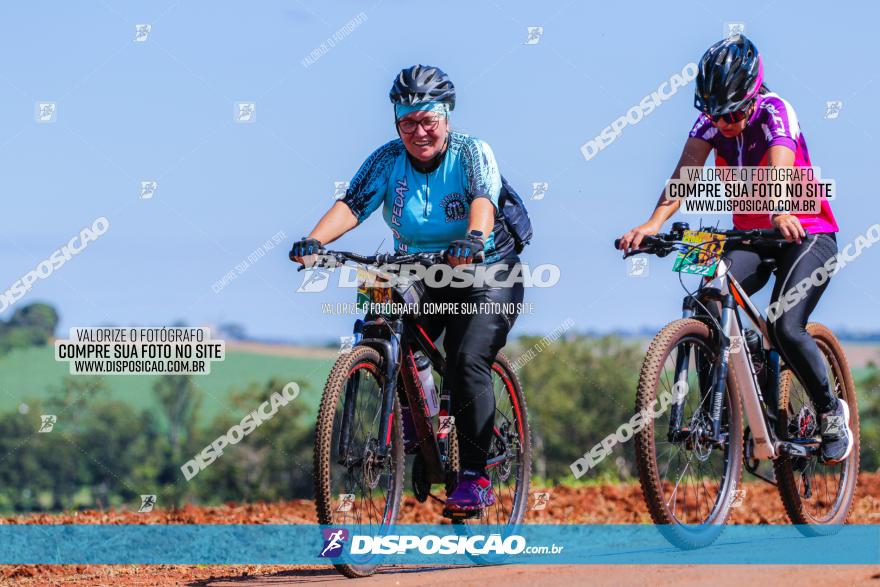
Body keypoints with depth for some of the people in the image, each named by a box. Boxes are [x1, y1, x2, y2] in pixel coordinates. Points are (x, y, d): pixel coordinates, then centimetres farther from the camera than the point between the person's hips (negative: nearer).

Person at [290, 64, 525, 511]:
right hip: (417, 279, 4)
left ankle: (475, 477, -20)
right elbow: (351, 205, -19)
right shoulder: (388, 159, -6)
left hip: (484, 276, -4)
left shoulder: (471, 153, -14)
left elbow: (483, 200, -33)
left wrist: (473, 238, -55)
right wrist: (313, 242, -38)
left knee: (468, 362, -23)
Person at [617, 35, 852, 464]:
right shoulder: (711, 119, -10)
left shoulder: (774, 112, -22)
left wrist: (780, 215, -62)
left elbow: (780, 169, -41)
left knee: (785, 328, -23)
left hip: (807, 234, -4)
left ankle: (832, 413, 2)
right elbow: (686, 172, -25)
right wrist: (654, 223, -43)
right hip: (750, 235, 5)